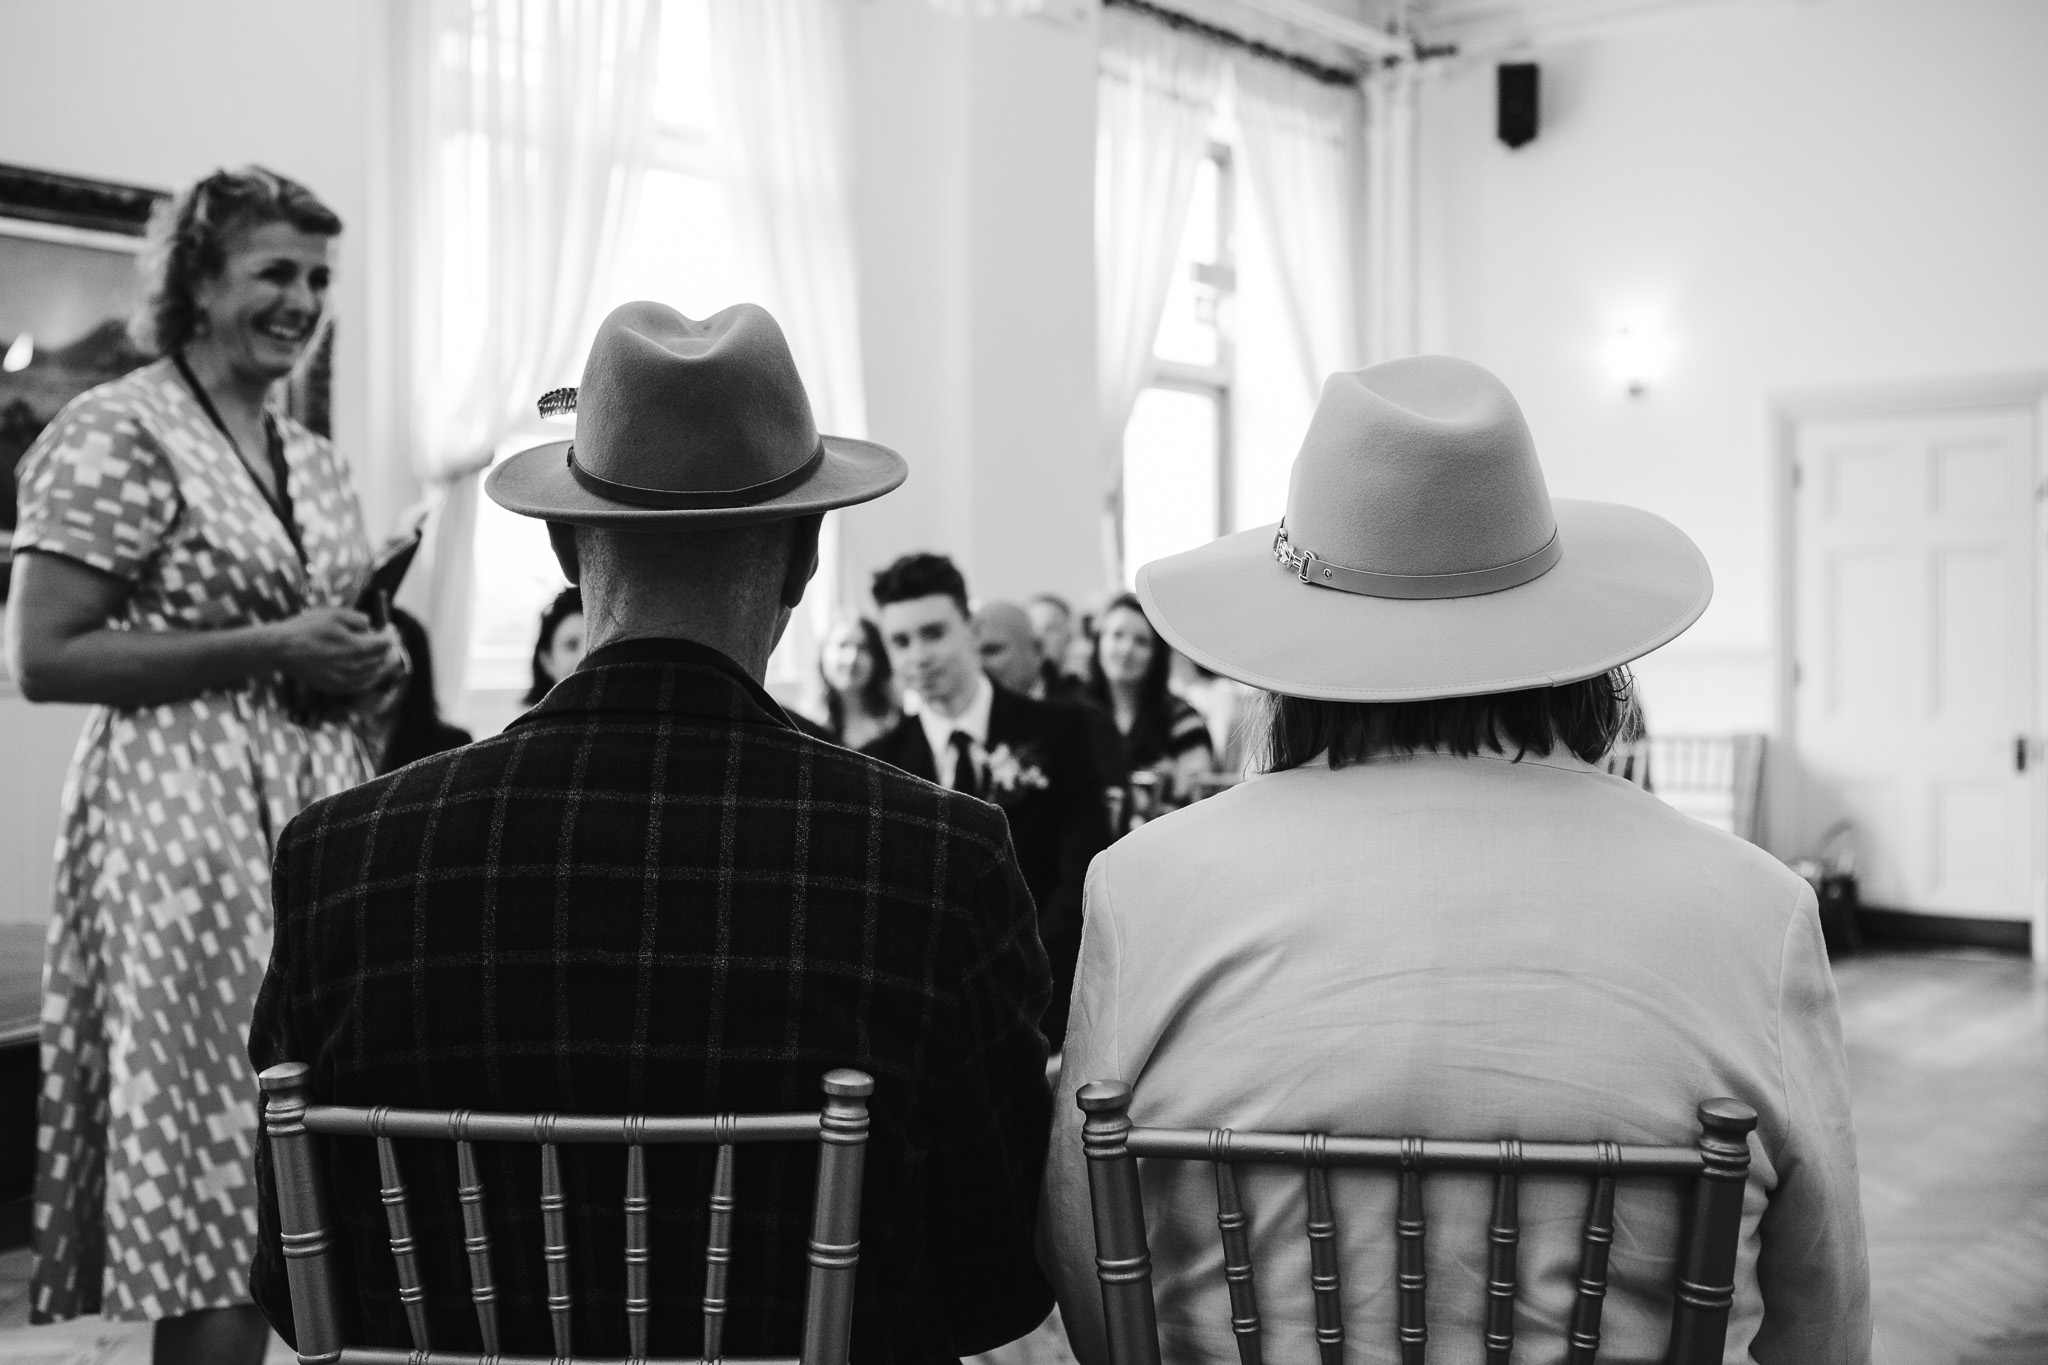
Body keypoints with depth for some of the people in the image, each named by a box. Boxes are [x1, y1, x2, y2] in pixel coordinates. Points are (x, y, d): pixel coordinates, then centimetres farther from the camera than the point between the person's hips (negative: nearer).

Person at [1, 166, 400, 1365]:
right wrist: (268, 648, -16)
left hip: (324, 808, 7)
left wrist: (369, 663, 3)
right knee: (217, 1178, -5)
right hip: (187, 817, -7)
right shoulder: (118, 436, -6)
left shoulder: (316, 461, 16)